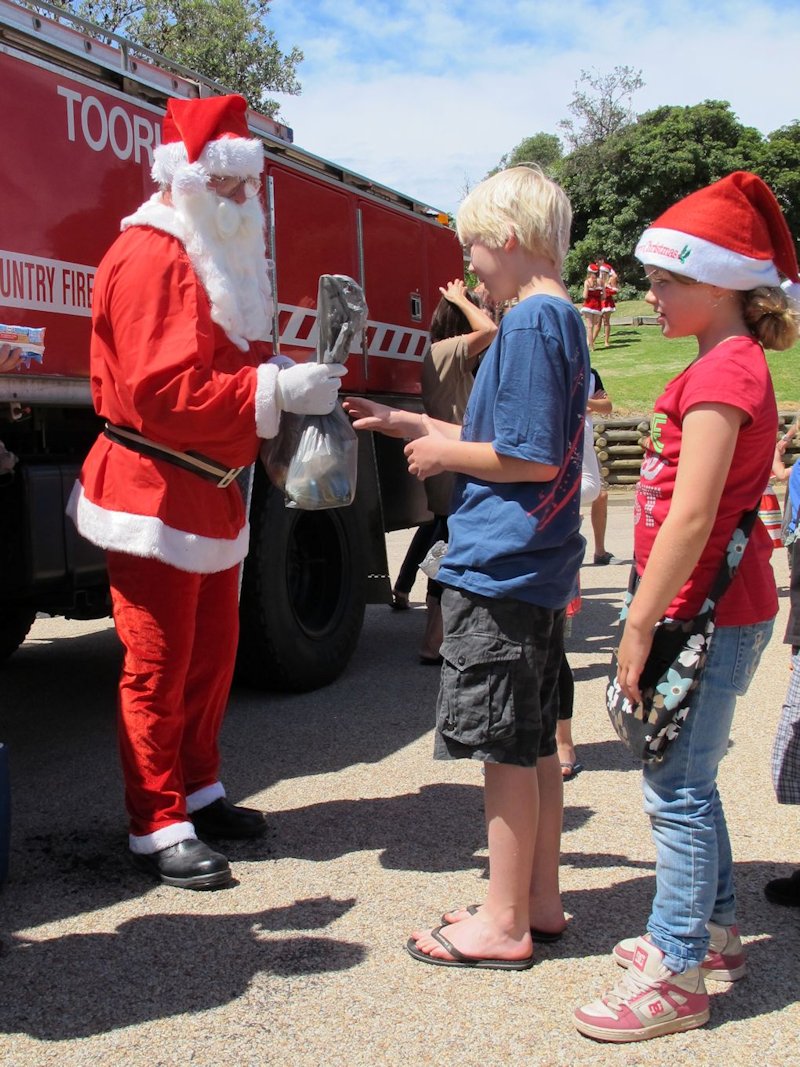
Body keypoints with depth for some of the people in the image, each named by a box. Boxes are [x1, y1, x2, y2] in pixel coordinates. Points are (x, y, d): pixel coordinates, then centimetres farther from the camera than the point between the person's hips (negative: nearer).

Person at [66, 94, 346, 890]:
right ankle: (157, 829, 9)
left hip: (210, 491, 10)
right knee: (157, 668, -2)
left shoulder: (220, 257, 17)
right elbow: (164, 391, -27)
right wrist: (277, 391, -28)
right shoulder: (151, 258, -17)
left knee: (212, 652, 17)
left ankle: (198, 792, 32)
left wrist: (290, 383, 3)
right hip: (155, 495, -10)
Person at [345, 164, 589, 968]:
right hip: (540, 566, 10)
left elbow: (531, 458, -21)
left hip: (500, 569, -10)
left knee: (506, 749, -1)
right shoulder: (562, 319, 15)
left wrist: (442, 455, -7)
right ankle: (538, 901, 26)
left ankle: (503, 925, 11)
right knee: (535, 744, 15)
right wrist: (410, 425, 19)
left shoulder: (530, 322, -15)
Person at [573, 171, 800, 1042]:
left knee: (677, 788, -2)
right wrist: (654, 612, 19)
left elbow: (691, 517, -23)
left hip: (707, 612, -10)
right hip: (719, 607, 10)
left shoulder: (722, 373, -17)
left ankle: (676, 976, 9)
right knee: (687, 779, 20)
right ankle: (713, 930, 34)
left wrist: (642, 622, -19)